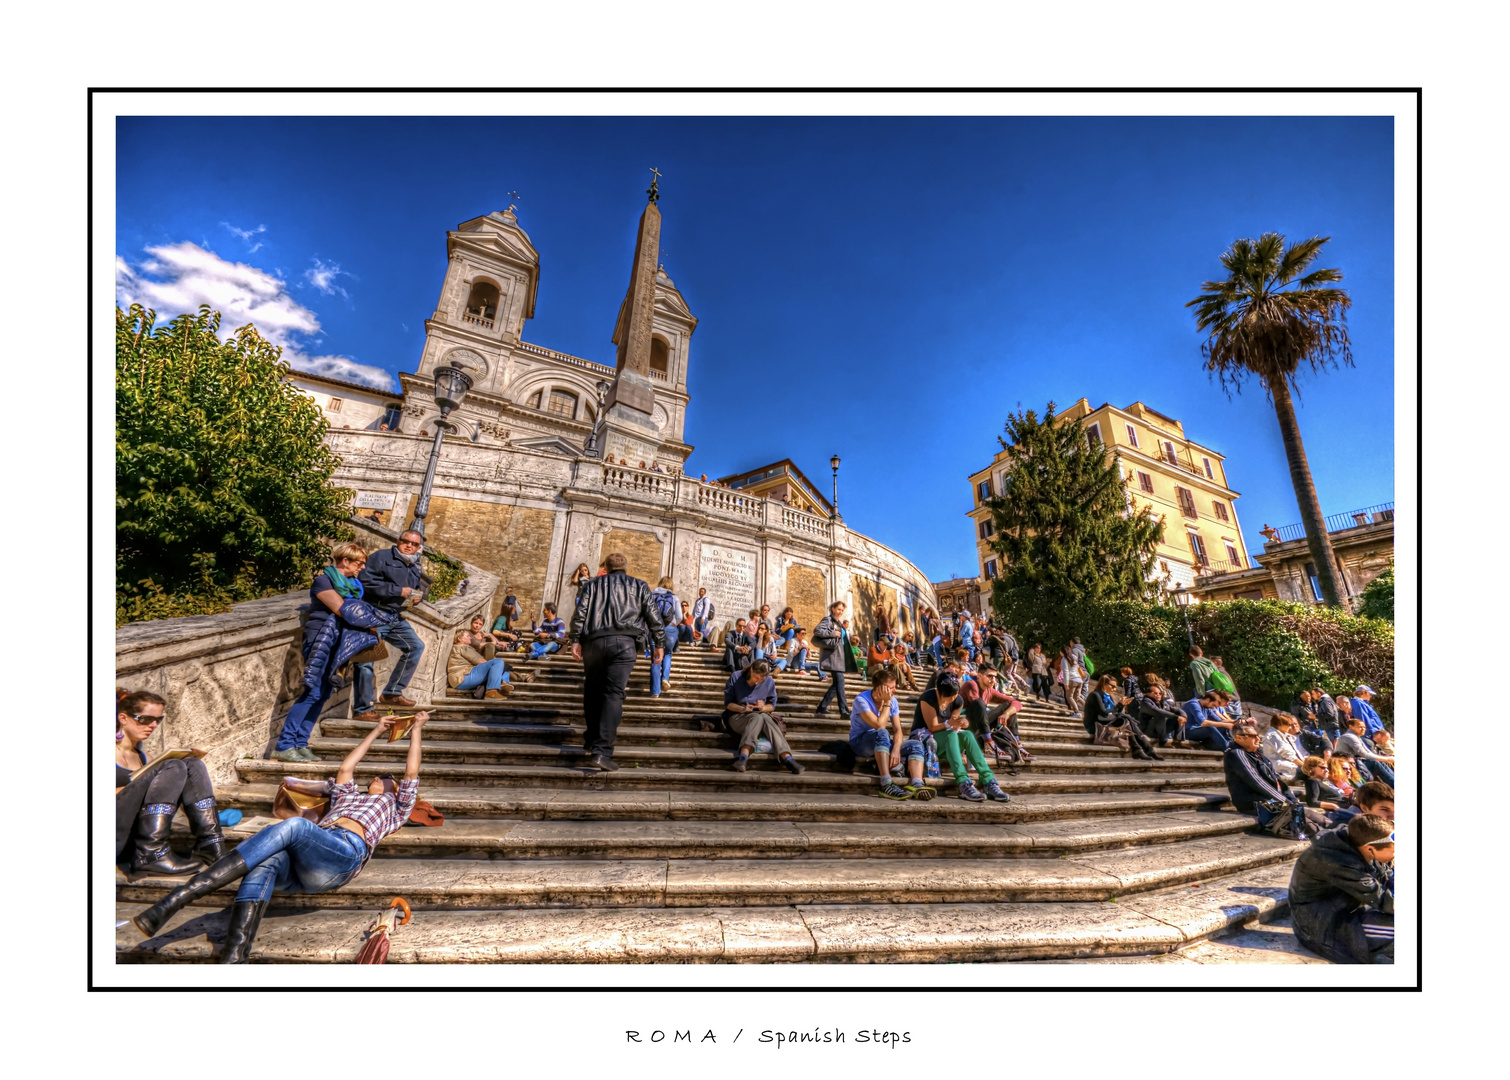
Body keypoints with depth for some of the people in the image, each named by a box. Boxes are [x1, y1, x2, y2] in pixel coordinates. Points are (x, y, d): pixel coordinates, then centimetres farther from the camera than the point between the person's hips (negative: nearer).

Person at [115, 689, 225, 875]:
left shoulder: (141, 755, 20)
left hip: (135, 841, 6)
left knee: (193, 765, -10)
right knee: (172, 768, -23)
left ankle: (210, 846, -17)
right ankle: (150, 856, -30)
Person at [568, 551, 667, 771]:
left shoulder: (593, 584, 20)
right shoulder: (639, 585, 17)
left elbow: (580, 612, 6)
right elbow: (653, 616, 10)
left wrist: (576, 640, 5)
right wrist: (660, 643, 12)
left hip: (593, 640, 2)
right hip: (624, 641, -2)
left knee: (593, 692, 17)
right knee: (613, 694, -7)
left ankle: (592, 740, 27)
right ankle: (601, 751, -17)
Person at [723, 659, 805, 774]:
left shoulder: (769, 682, -1)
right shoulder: (736, 677, -6)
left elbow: (772, 705, 6)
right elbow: (728, 703, -3)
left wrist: (764, 707, -17)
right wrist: (742, 708, -22)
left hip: (762, 717, 2)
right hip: (737, 717, -2)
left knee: (765, 718, -35)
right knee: (757, 717, -37)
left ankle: (787, 758, -49)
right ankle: (743, 757, -54)